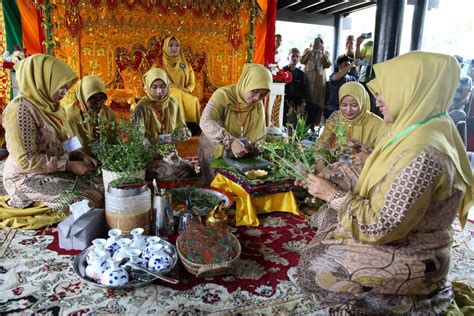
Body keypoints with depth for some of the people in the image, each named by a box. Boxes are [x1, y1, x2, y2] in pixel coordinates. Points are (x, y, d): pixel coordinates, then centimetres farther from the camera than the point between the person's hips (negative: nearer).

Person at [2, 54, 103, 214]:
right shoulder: (21, 109, -19)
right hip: (28, 178, -8)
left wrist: (80, 155, -4)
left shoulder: (50, 106, 8)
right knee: (91, 200, -17)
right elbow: (27, 160, -23)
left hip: (55, 171, 8)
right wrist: (69, 165, -21)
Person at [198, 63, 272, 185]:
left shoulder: (258, 106, -4)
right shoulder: (223, 95, -20)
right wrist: (230, 141, -46)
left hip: (237, 155, 4)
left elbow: (258, 137, -5)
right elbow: (205, 122, -35)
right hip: (213, 152, -4)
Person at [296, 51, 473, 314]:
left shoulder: (423, 154, -30)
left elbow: (381, 227, -28)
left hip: (412, 259, -9)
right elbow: (381, 186, 7)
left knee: (312, 270, -4)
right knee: (326, 227, 12)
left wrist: (333, 195, -18)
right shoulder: (420, 132, 0)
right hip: (403, 236, 9)